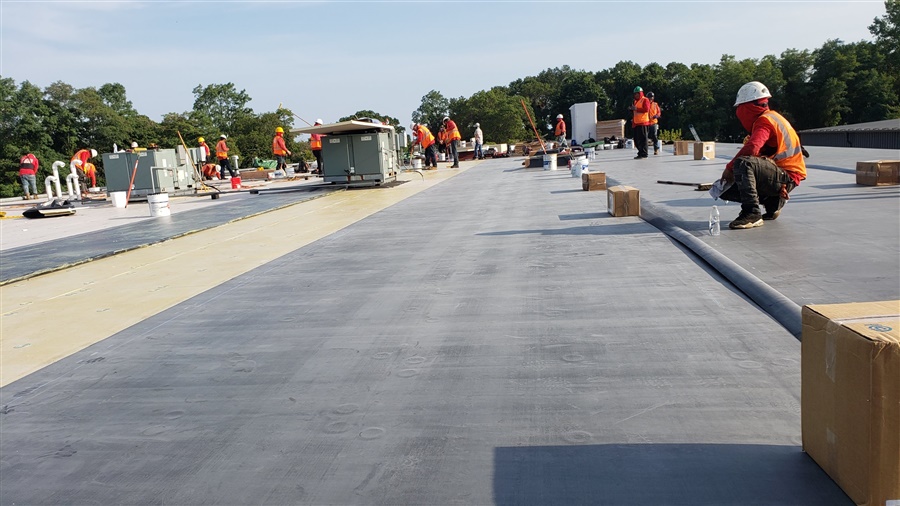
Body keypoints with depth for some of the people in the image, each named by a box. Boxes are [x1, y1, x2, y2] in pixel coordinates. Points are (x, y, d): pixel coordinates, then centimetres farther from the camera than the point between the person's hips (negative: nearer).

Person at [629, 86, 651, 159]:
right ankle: (641, 152, 17)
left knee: (642, 139, -8)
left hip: (643, 123, -9)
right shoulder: (635, 101, 22)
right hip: (636, 123, 9)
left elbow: (646, 109, -17)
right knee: (637, 139, 9)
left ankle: (643, 154, -6)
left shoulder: (645, 100, -4)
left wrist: (636, 108, -21)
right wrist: (632, 108, 8)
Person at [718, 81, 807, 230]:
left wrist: (729, 168, -16)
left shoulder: (764, 120, -13)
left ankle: (752, 214, -33)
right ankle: (772, 204, 15)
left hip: (787, 178, -10)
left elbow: (752, 149, -29)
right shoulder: (769, 117, 17)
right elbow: (757, 153, 11)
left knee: (742, 163, -33)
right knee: (726, 190, 6)